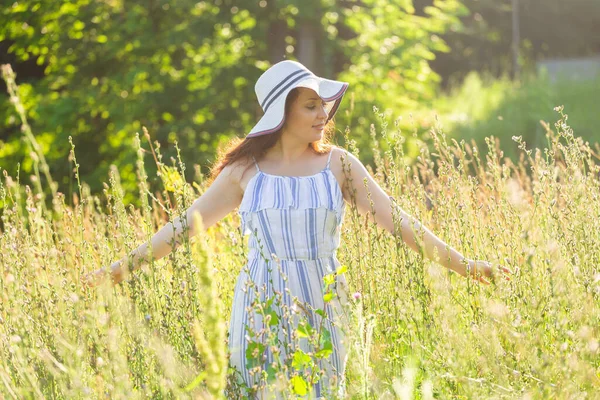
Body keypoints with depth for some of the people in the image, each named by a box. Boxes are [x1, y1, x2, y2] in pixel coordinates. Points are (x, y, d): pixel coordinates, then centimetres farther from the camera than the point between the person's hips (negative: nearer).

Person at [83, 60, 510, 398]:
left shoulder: (338, 164, 1)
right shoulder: (246, 170, 1)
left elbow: (397, 220, -1)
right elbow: (186, 225, 6)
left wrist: (461, 264, -7)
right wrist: (125, 266, 3)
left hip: (322, 310, 0)